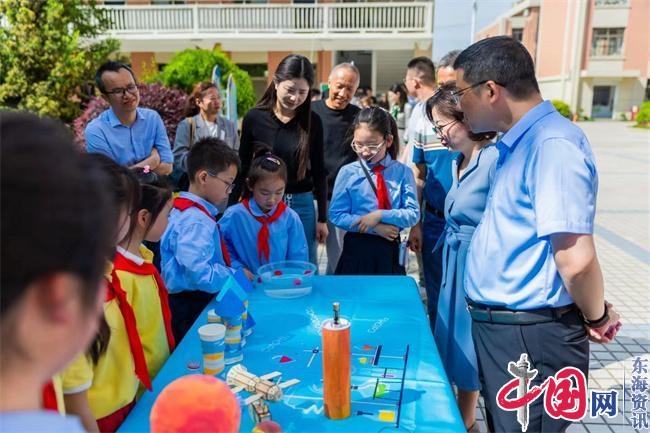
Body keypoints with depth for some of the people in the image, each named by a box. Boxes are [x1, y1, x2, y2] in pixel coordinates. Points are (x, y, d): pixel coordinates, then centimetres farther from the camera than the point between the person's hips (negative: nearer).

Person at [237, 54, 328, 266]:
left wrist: (322, 218, 3)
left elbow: (318, 172, 3)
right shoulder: (254, 118, -4)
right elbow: (243, 167, 3)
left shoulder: (312, 121, -1)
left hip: (301, 205, 1)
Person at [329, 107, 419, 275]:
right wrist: (375, 228, -16)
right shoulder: (347, 172, -5)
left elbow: (413, 214, -6)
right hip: (356, 249, -1)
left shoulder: (403, 172, -3)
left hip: (390, 250, 1)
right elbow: (336, 215, -7)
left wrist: (380, 215, -20)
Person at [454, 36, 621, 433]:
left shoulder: (553, 143, -22)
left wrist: (597, 318, -10)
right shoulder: (520, 143, 10)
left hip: (531, 338, -9)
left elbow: (576, 259, -27)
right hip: (500, 326, 9)